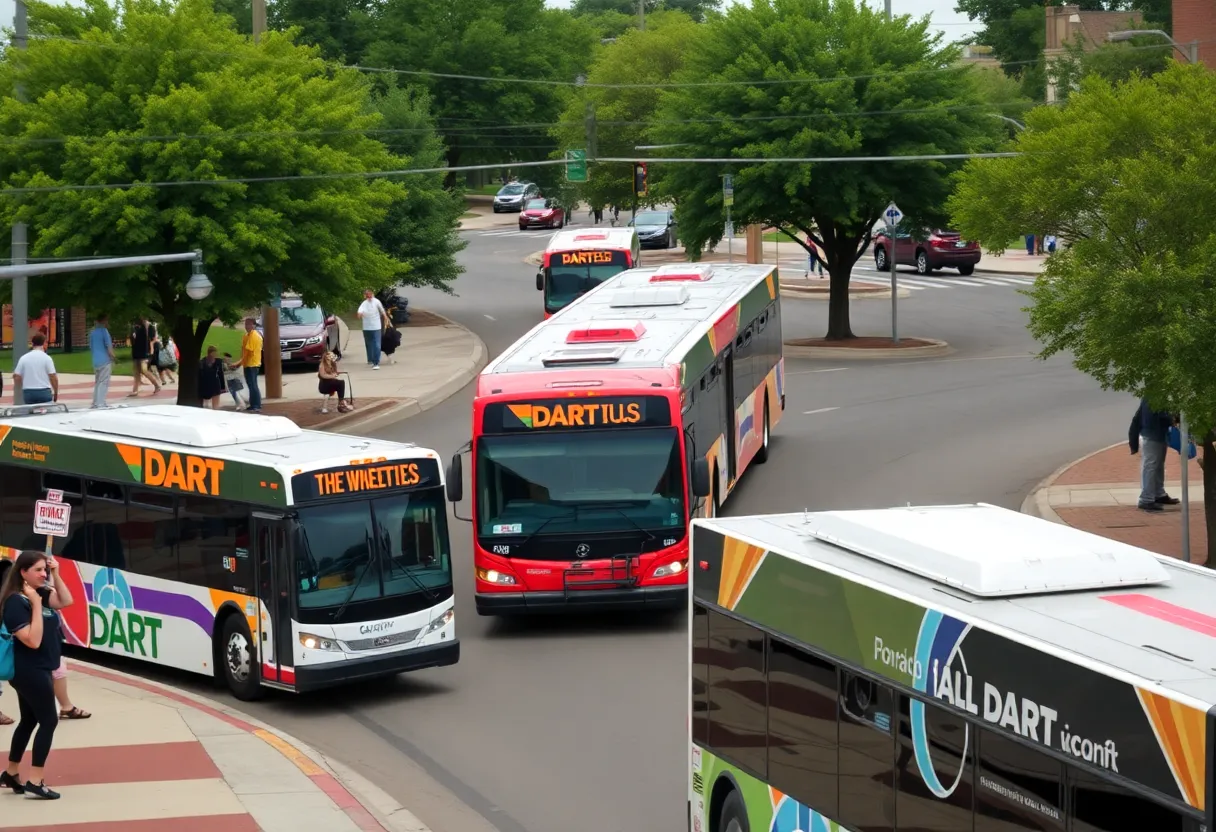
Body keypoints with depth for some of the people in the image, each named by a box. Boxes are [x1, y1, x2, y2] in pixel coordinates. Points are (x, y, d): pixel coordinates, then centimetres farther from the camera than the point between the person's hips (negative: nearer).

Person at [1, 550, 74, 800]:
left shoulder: (40, 594, 4)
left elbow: (66, 601, 11)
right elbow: (33, 640, -26)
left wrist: (55, 575, 2)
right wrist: (36, 605, -27)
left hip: (36, 670, 9)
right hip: (29, 671, -9)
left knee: (29, 721, 18)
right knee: (48, 721, -7)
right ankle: (35, 781, -5)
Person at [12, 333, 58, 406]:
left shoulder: (24, 358, 3)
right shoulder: (46, 358, -6)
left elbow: (16, 376, 3)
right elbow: (53, 377, -9)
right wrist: (55, 393, 4)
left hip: (28, 392, 3)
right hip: (44, 391, -3)